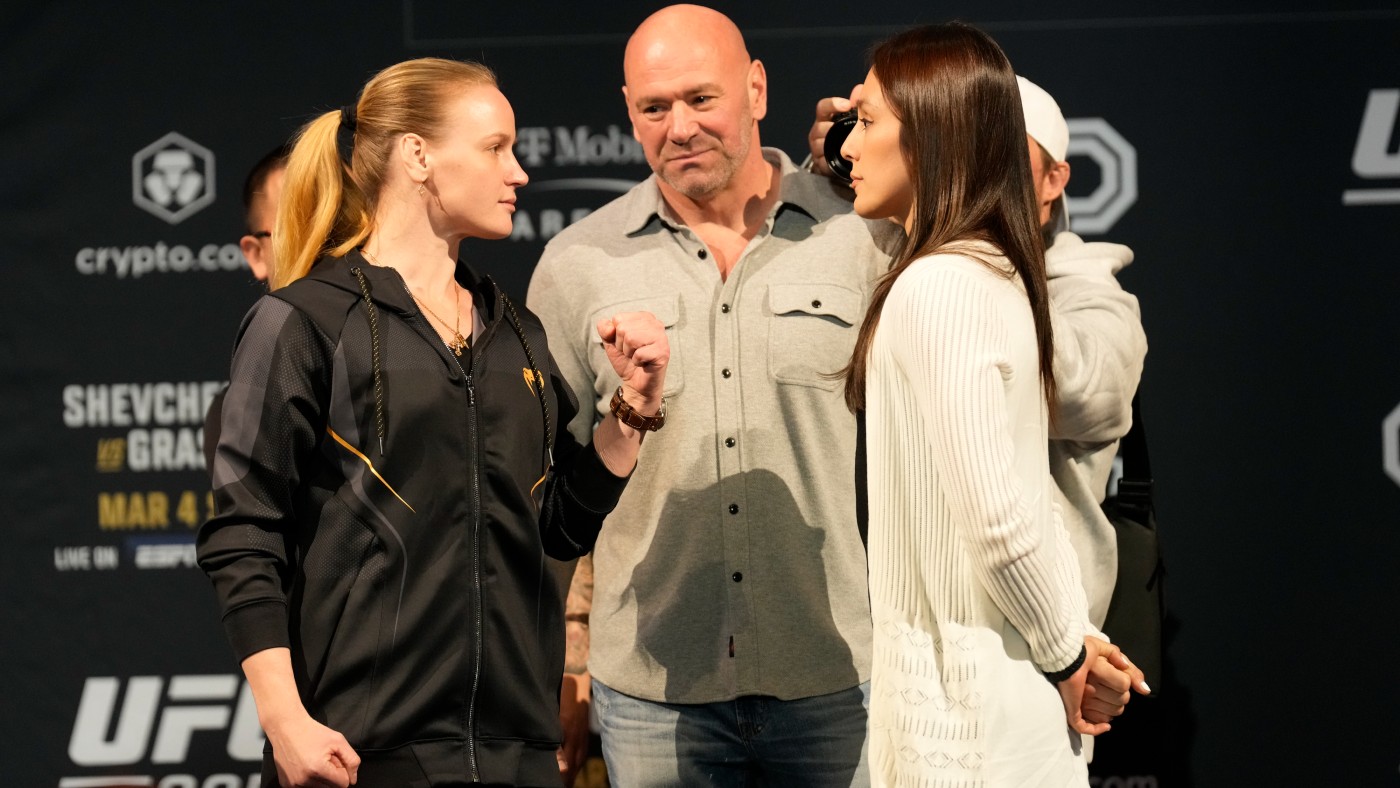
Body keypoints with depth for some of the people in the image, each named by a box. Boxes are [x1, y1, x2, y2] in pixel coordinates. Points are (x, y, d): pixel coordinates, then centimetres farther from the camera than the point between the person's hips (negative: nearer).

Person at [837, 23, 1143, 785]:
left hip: (962, 700, -9)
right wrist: (1076, 636, 13)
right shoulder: (995, 274, 11)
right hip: (1006, 693, 9)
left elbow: (997, 521, -22)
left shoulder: (936, 287, -19)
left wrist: (1064, 655, -10)